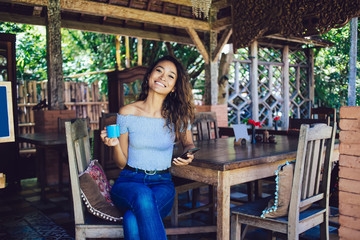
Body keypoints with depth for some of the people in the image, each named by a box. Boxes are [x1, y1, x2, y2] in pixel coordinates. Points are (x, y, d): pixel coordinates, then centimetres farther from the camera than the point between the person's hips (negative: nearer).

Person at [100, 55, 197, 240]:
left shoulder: (178, 115, -1)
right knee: (143, 196, -37)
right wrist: (115, 145, -20)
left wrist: (188, 155, -6)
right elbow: (121, 163, 3)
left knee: (133, 220, -32)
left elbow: (188, 143, 18)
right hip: (129, 181, 0)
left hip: (162, 183, 0)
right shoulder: (127, 113, -3)